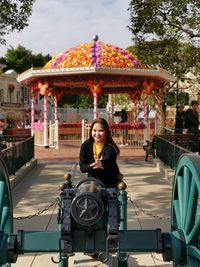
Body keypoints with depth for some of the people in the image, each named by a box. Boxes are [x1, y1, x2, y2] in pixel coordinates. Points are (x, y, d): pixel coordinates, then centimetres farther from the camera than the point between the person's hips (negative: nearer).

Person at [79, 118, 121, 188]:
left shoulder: (110, 147, -13)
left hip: (110, 184, -2)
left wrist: (102, 163, -57)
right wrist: (92, 166, -29)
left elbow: (108, 160, -34)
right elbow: (82, 167, -8)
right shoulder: (86, 145, -4)